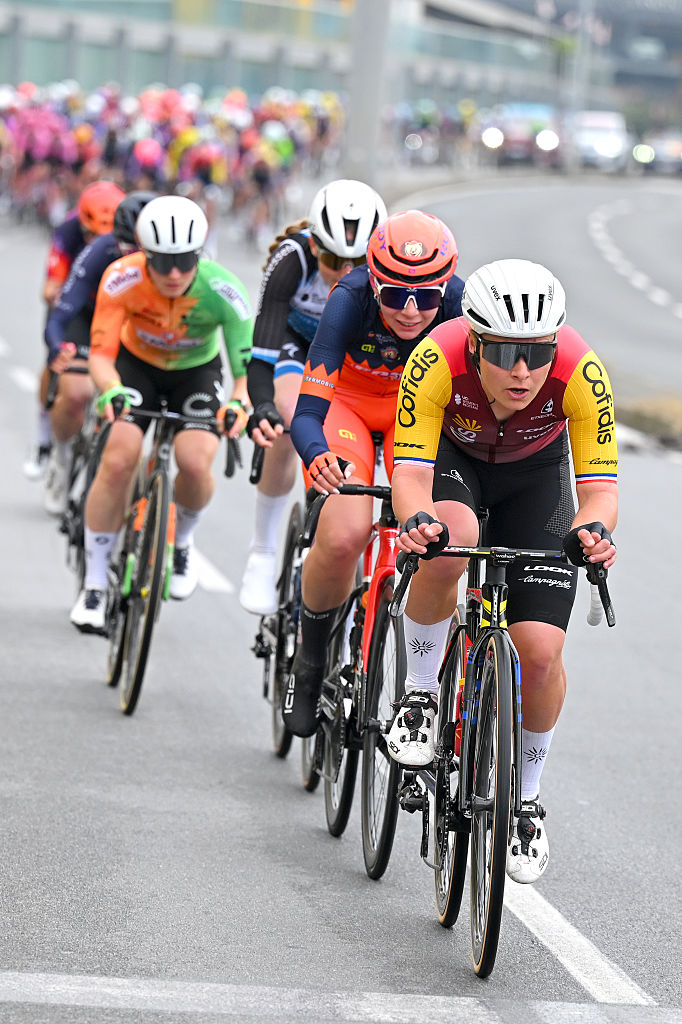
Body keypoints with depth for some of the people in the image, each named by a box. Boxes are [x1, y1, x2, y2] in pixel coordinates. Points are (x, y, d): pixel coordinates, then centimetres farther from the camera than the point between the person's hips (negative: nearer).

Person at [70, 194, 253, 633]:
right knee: (118, 459, -21)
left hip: (197, 371, 0)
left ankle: (183, 541, 11)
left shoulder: (222, 290, -32)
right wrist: (110, 391, -50)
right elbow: (101, 353, -29)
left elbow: (248, 366, -29)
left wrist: (240, 402, -50)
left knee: (195, 463, -24)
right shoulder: (122, 278, -31)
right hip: (136, 365, 0)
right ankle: (94, 585, -6)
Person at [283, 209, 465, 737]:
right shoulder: (351, 302, -34)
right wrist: (318, 455, -59)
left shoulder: (461, 306, -30)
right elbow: (307, 413, -37)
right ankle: (311, 660, 1)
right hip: (347, 401, -2)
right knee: (344, 536, -26)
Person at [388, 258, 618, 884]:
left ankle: (527, 798, 13)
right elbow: (411, 470, -37)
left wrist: (592, 528, -53)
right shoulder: (438, 361, -37)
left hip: (534, 475, 1)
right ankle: (419, 691, -11)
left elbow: (599, 484, -31)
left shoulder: (581, 373, -35)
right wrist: (417, 520, -59)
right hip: (451, 458, -1)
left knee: (541, 650, -13)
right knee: (450, 539, -37)